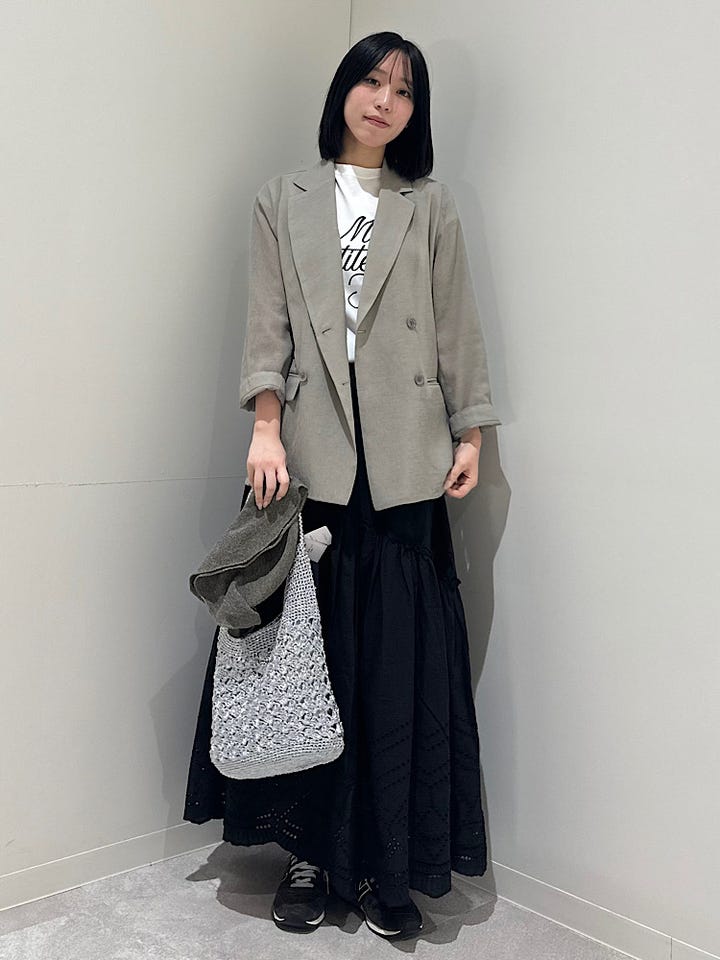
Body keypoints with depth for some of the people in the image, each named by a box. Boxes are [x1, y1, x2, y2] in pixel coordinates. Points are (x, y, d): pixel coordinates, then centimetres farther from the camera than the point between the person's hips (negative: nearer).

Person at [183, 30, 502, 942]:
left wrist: (470, 432, 4)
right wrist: (266, 430, -9)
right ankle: (311, 853, 18)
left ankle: (387, 868, 14)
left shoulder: (431, 206, 14)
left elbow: (456, 326, 11)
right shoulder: (284, 199, 12)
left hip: (402, 460, 1)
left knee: (398, 663, 2)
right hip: (309, 455, 0)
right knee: (310, 659, 3)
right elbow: (267, 325, 3)